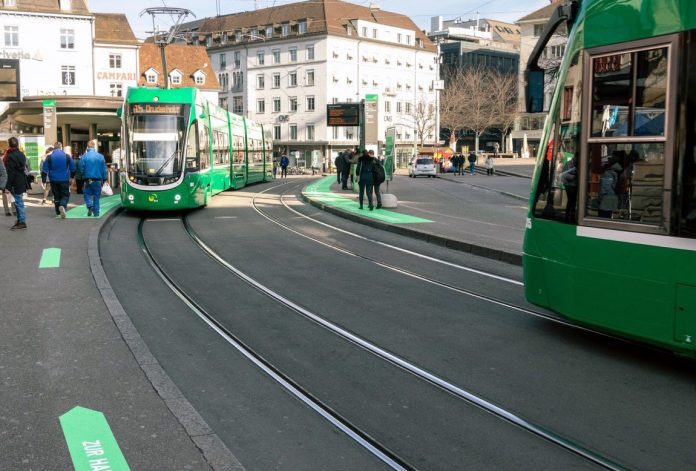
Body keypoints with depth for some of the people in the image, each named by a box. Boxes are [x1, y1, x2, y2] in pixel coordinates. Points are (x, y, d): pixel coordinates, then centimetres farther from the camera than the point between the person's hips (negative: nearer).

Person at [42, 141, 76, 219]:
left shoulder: (49, 157, -4)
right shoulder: (67, 156, -4)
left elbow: (44, 169, -3)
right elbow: (73, 168, 3)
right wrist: (71, 177, 18)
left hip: (54, 180, 1)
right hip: (65, 180, -1)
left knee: (56, 196, 14)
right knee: (65, 195, 6)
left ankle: (59, 212, 19)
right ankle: (62, 206, -23)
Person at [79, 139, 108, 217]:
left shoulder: (84, 156, -6)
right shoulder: (100, 156, -2)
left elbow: (81, 169, -4)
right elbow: (104, 169, 1)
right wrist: (104, 179, 9)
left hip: (88, 180, -1)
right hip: (98, 180, 1)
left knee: (87, 194, 13)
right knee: (96, 196, 10)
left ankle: (90, 206, -13)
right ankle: (96, 213, 10)